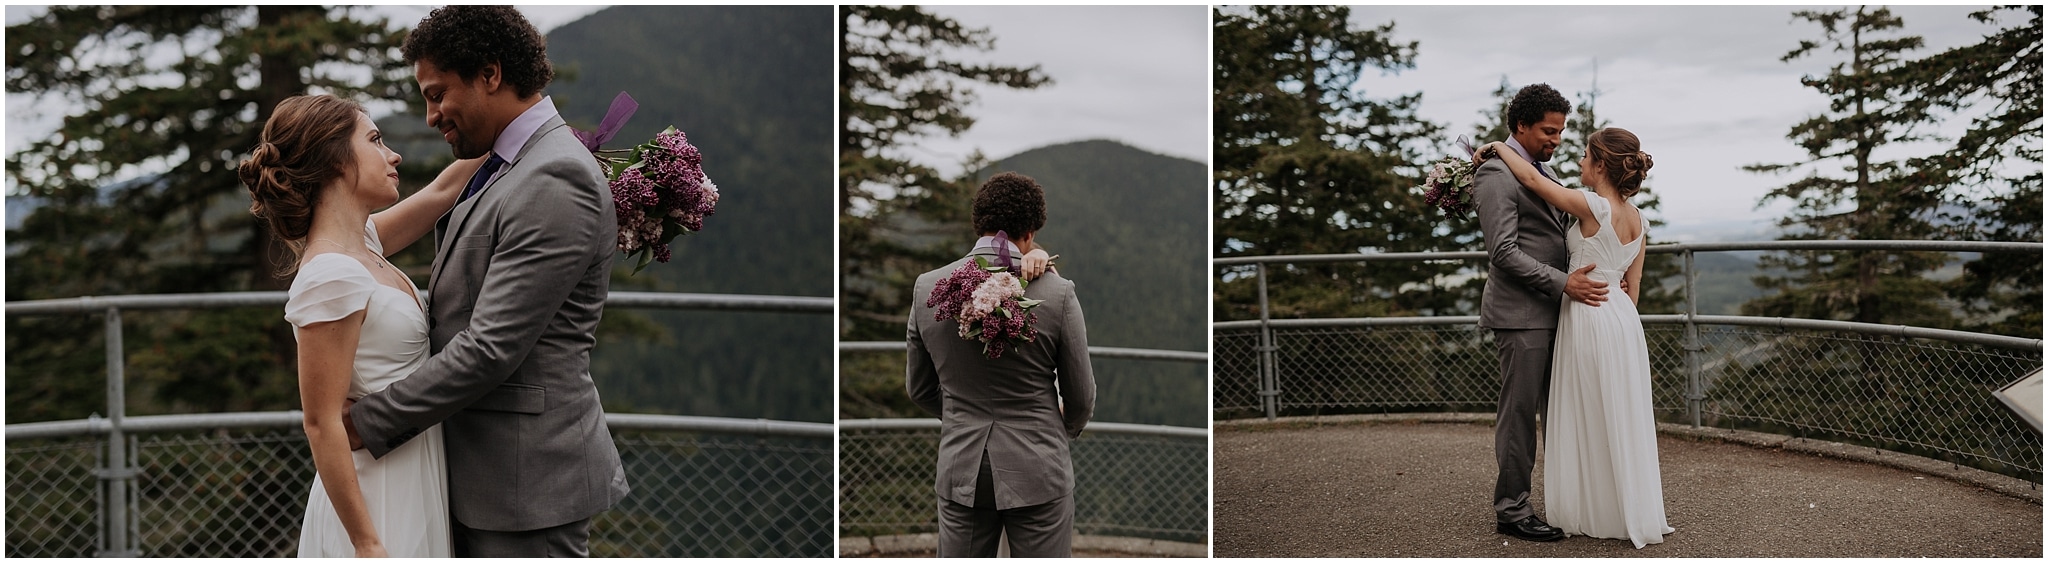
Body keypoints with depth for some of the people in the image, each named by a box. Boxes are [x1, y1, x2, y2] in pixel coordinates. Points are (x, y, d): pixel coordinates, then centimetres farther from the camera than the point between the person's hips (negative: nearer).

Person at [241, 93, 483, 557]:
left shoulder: (361, 243, 5)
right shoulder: (332, 275, -20)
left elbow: (442, 190, 18)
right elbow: (322, 425, -21)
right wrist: (368, 546, -21)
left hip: (411, 480, 9)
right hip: (380, 501, -9)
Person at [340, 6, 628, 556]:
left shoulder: (555, 181, -19)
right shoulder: (498, 167, 14)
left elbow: (490, 349, -22)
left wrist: (367, 421, -15)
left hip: (527, 475, -9)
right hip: (478, 470, 9)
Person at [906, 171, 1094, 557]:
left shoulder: (927, 288, -3)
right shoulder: (1057, 292, -12)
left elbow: (919, 389, 9)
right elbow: (1081, 398, -1)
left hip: (961, 469, 3)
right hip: (1037, 470, -2)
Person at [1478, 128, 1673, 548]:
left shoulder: (1592, 207, -16)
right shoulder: (1637, 219, 8)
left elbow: (1531, 178, -12)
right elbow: (1632, 285, 13)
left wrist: (1498, 147, 2)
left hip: (1589, 319, -7)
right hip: (1624, 320, 8)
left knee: (1590, 419, 3)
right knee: (1624, 419, 13)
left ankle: (1595, 514, 12)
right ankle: (1633, 511, 21)